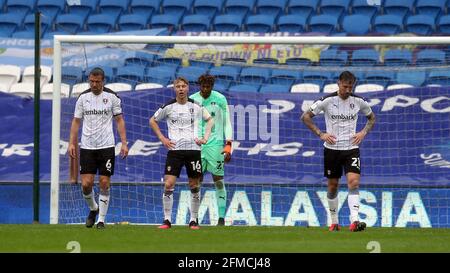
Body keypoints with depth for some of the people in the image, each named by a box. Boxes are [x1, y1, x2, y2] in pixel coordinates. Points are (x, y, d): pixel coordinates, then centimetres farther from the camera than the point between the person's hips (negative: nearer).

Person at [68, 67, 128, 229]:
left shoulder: (111, 97, 0)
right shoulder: (83, 97, 4)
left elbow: (119, 120, 5)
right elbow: (76, 121, 9)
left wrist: (124, 143, -3)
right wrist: (72, 143, 0)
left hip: (106, 147, -1)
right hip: (87, 147, 1)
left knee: (105, 184, -3)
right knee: (86, 184, -5)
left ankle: (101, 219, 6)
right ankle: (93, 208, 23)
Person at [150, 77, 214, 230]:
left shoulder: (196, 107, 4)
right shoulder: (168, 107, 2)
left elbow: (210, 120, 20)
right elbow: (153, 121, 16)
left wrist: (205, 137, 7)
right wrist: (162, 138, 6)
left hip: (193, 149, 1)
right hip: (174, 149, -1)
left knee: (194, 186, 4)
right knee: (168, 184, -11)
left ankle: (194, 220, 14)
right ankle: (167, 220, -5)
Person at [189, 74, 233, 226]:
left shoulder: (220, 99, 1)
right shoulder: (192, 100, 6)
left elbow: (227, 123, 3)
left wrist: (228, 145, -5)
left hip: (215, 145, -2)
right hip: (196, 145, 2)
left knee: (218, 181, -2)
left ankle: (221, 218, 0)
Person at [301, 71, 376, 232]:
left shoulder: (359, 102, 0)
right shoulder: (327, 101, -7)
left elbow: (372, 117, 19)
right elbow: (305, 117, -1)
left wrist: (364, 132, 2)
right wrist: (320, 134, -9)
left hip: (351, 148, 0)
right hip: (332, 148, 0)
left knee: (353, 182, -17)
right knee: (333, 185, 7)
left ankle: (354, 221, -25)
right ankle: (334, 221, 23)